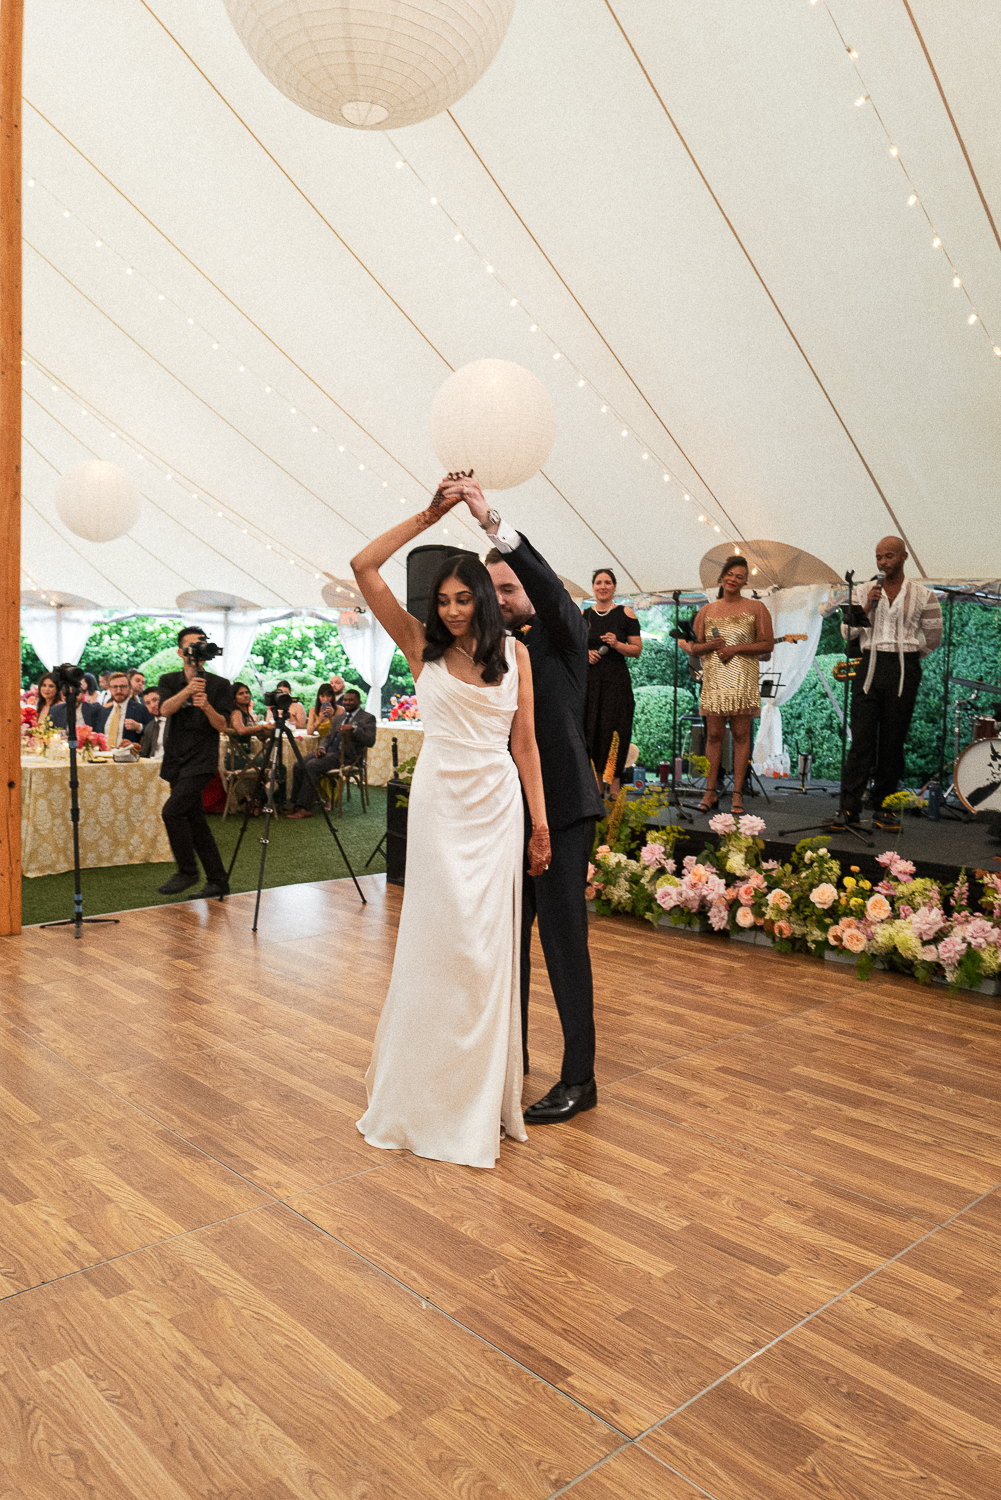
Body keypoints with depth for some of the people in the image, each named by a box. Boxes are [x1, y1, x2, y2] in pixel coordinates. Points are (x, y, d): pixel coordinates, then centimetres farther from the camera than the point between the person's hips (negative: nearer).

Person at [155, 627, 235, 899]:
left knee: (172, 811, -19)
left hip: (201, 761, -5)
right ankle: (218, 881, 16)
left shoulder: (220, 685, -1)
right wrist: (187, 691, -27)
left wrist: (207, 707, -24)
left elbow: (223, 725, -6)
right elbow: (165, 709, -10)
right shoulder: (169, 681, 9)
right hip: (176, 761, 5)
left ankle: (187, 871, -3)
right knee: (195, 821, 7)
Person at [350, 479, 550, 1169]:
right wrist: (430, 515, -7)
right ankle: (428, 1089, 18)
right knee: (439, 937, 2)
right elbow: (364, 567, -5)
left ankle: (483, 1093, 19)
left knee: (488, 942, 5)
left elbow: (525, 742, 6)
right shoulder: (423, 646, 2)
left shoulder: (513, 652, 6)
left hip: (498, 804, 1)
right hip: (440, 800, -1)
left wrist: (540, 823, 3)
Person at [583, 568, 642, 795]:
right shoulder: (583, 615, 11)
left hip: (616, 681, -2)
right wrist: (585, 654, -2)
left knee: (615, 732, -5)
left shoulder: (626, 614, 3)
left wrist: (617, 645, -14)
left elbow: (637, 649, 2)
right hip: (589, 680, 2)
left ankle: (614, 786, 2)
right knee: (590, 731, 1)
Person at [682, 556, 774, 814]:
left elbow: (768, 645, 1)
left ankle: (738, 794, 0)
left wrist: (736, 648, -10)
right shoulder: (707, 610, 14)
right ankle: (710, 792, 5)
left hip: (743, 680, -2)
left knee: (741, 734, -3)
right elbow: (694, 648, 14)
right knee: (713, 734, 0)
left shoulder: (755, 608, 7)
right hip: (714, 680, 2)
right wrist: (711, 645, -8)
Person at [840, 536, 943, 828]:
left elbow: (933, 639, 11)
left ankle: (883, 808, 11)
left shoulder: (922, 595, 4)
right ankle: (850, 807, -7)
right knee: (861, 738, -6)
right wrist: (867, 607, -6)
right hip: (868, 669, 1)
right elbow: (848, 631, 7)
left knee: (893, 741, 3)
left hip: (904, 672, -1)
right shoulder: (866, 591, 9)